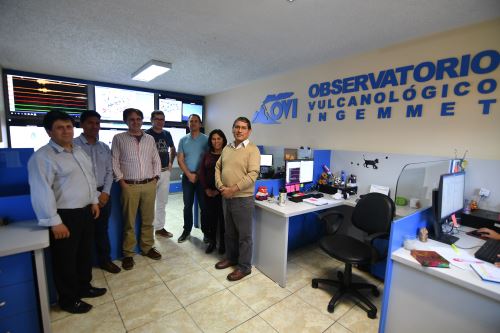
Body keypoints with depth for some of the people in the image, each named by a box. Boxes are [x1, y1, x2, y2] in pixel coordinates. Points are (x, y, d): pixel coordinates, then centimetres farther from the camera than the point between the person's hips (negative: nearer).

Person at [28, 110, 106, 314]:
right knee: (66, 259, 9)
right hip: (65, 216, -8)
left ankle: (84, 287, 41)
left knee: (85, 253, 21)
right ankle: (68, 300, 28)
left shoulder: (79, 151, 10)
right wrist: (55, 222, -21)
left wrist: (94, 201, 15)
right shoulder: (42, 157, -16)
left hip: (85, 212, 8)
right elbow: (42, 192, -20)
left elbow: (90, 178, 18)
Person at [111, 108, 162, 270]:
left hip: (149, 185, 3)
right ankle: (128, 254, 19)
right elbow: (114, 162, -1)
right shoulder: (118, 138, 1)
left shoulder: (150, 139, 10)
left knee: (148, 219, 10)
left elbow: (156, 160, 13)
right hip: (129, 186, -3)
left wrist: (155, 177, 4)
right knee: (129, 221, 5)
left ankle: (147, 247, 25)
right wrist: (121, 181, -6)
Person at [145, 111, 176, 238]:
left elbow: (173, 149, 23)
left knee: (162, 202, 12)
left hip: (165, 172, 5)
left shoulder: (167, 134, 9)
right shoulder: (146, 134, -7)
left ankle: (159, 227, 24)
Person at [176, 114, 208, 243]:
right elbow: (180, 159, 3)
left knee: (204, 205, 2)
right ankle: (187, 230, 24)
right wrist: (189, 174, -7)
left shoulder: (206, 139, -2)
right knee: (187, 205, 10)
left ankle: (206, 231, 17)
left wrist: (198, 174, -10)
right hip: (187, 176, 3)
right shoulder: (183, 140, 6)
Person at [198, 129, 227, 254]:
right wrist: (206, 189, -2)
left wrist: (219, 190, -12)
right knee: (210, 216, 9)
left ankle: (223, 243, 21)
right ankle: (212, 241, 26)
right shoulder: (207, 155, 9)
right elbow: (201, 172, 8)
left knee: (222, 217, 4)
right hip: (209, 191, 4)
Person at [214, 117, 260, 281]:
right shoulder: (227, 148, 10)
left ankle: (244, 266, 23)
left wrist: (233, 189, -20)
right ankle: (231, 257, 40)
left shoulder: (252, 150, -11)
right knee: (229, 231, 21)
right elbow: (218, 168, 12)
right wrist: (220, 186, -5)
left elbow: (252, 175, -19)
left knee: (244, 235, 7)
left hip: (243, 199, -6)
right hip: (226, 197, 7)